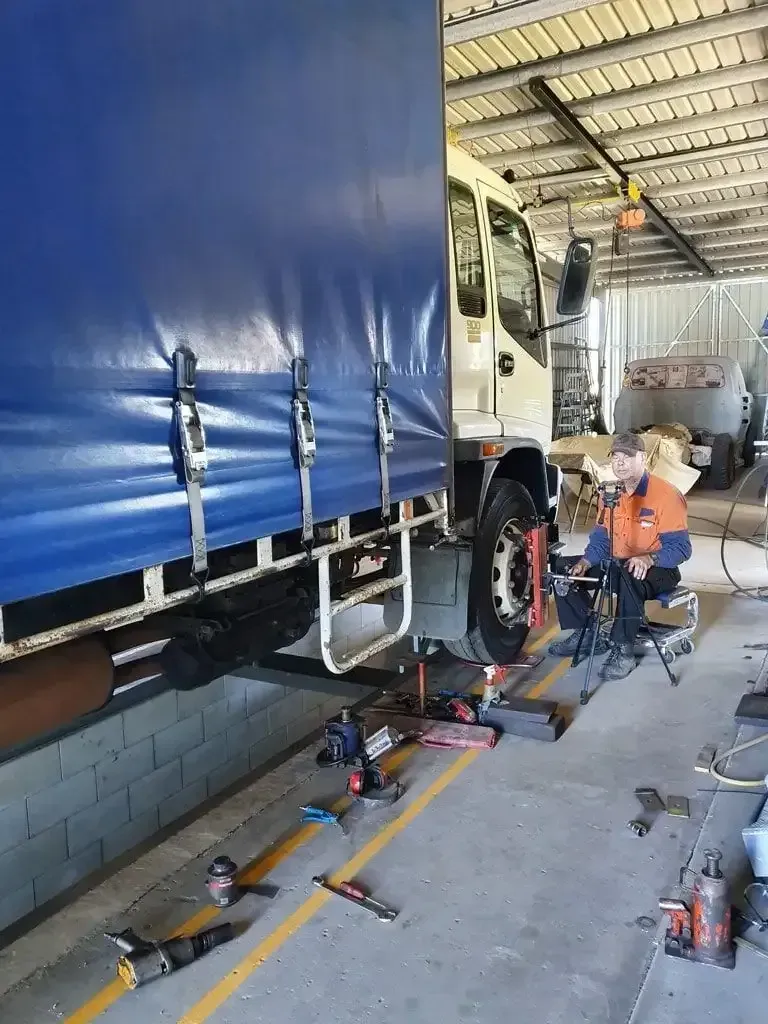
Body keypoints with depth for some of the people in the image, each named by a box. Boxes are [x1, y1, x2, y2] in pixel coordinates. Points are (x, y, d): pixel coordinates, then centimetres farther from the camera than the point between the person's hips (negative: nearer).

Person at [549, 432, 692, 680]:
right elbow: (600, 541, 7)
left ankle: (623, 649, -25)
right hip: (616, 565, 8)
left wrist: (648, 559, -37)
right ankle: (585, 633, 4)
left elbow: (680, 548, -20)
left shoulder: (666, 495, -17)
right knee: (563, 568, -4)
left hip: (657, 570, -7)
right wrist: (584, 563, -13)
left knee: (630, 578, -41)